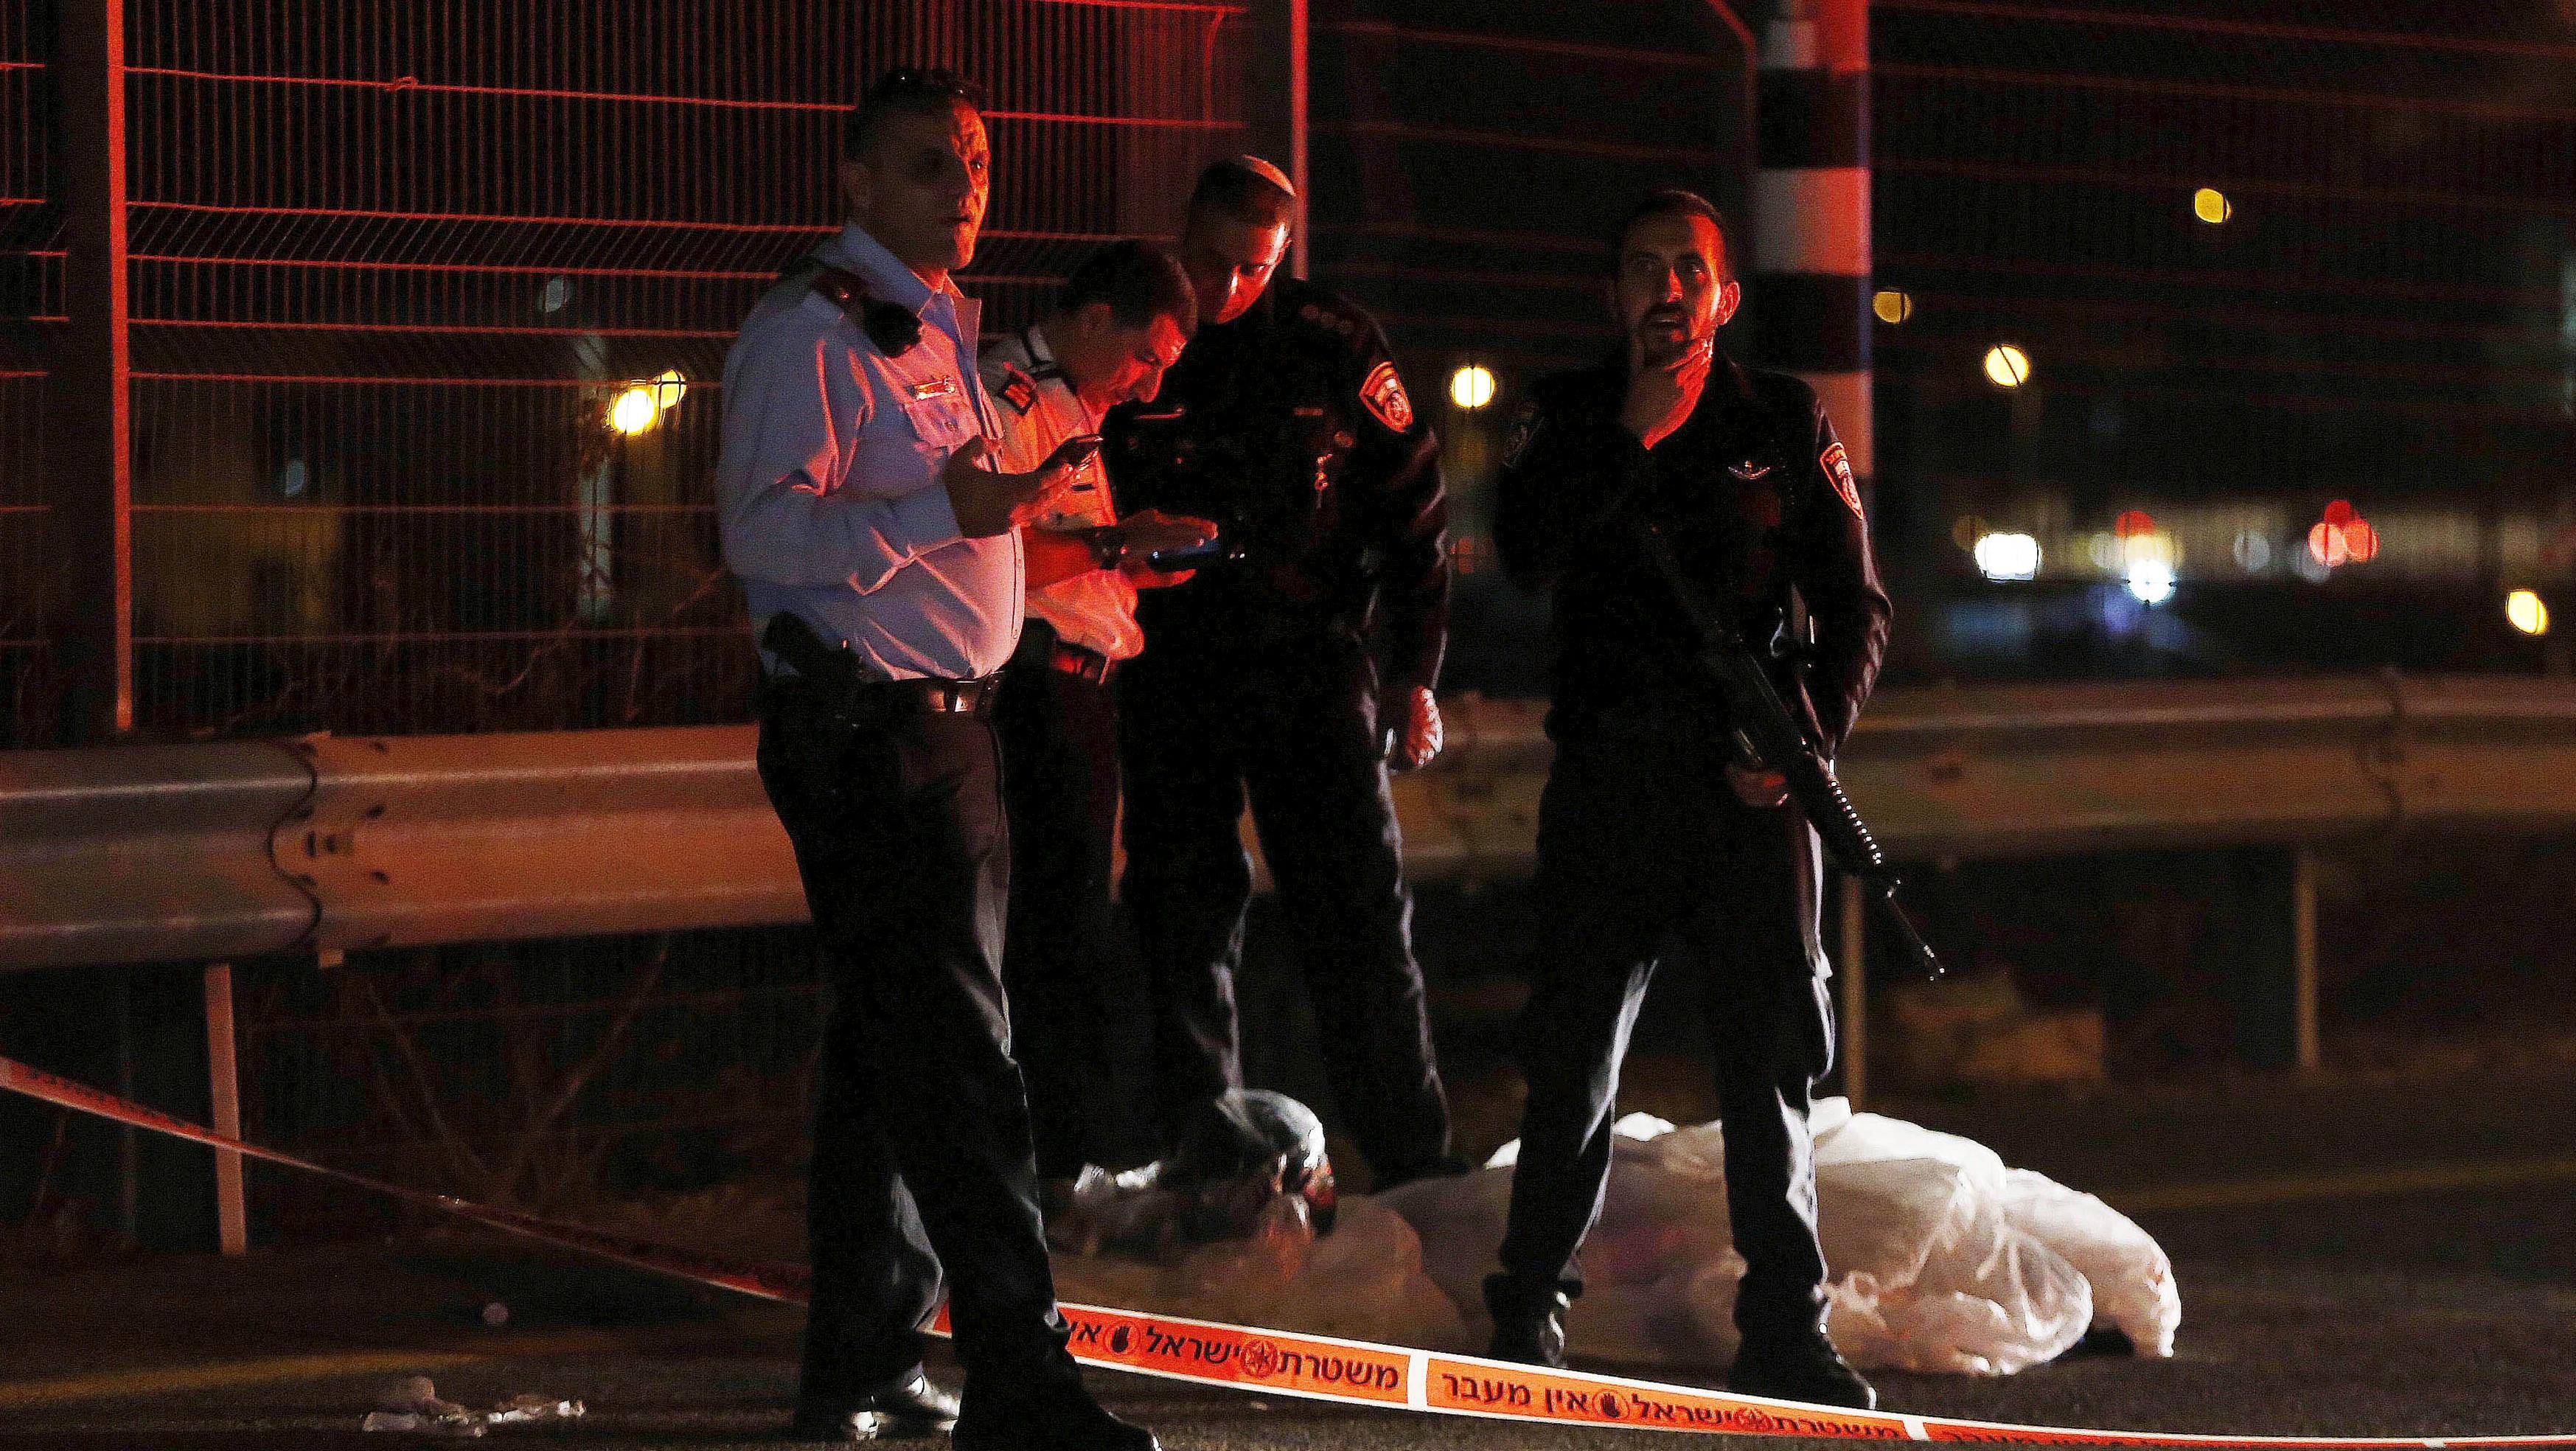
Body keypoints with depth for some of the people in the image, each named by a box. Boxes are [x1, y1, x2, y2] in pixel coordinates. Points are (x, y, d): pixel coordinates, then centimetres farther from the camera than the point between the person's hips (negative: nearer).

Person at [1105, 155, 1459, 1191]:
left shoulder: (1333, 345, 1)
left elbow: (1411, 509, 6)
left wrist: (1414, 675, 3)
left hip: (1312, 662, -1)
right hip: (1172, 669, 1)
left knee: (1361, 925, -3)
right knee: (1182, 922, 3)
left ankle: (1417, 1169, 4)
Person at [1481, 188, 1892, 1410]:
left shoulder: (1785, 423, 9)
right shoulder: (1566, 416, 9)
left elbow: (1855, 607, 8)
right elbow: (1528, 554, -8)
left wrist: (1813, 734, -7)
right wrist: (1632, 438, -11)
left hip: (1751, 778, 0)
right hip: (1608, 770, 0)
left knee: (1772, 1056, 0)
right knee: (1574, 1054, 0)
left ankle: (1783, 1329, 5)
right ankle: (1529, 1311, 10)